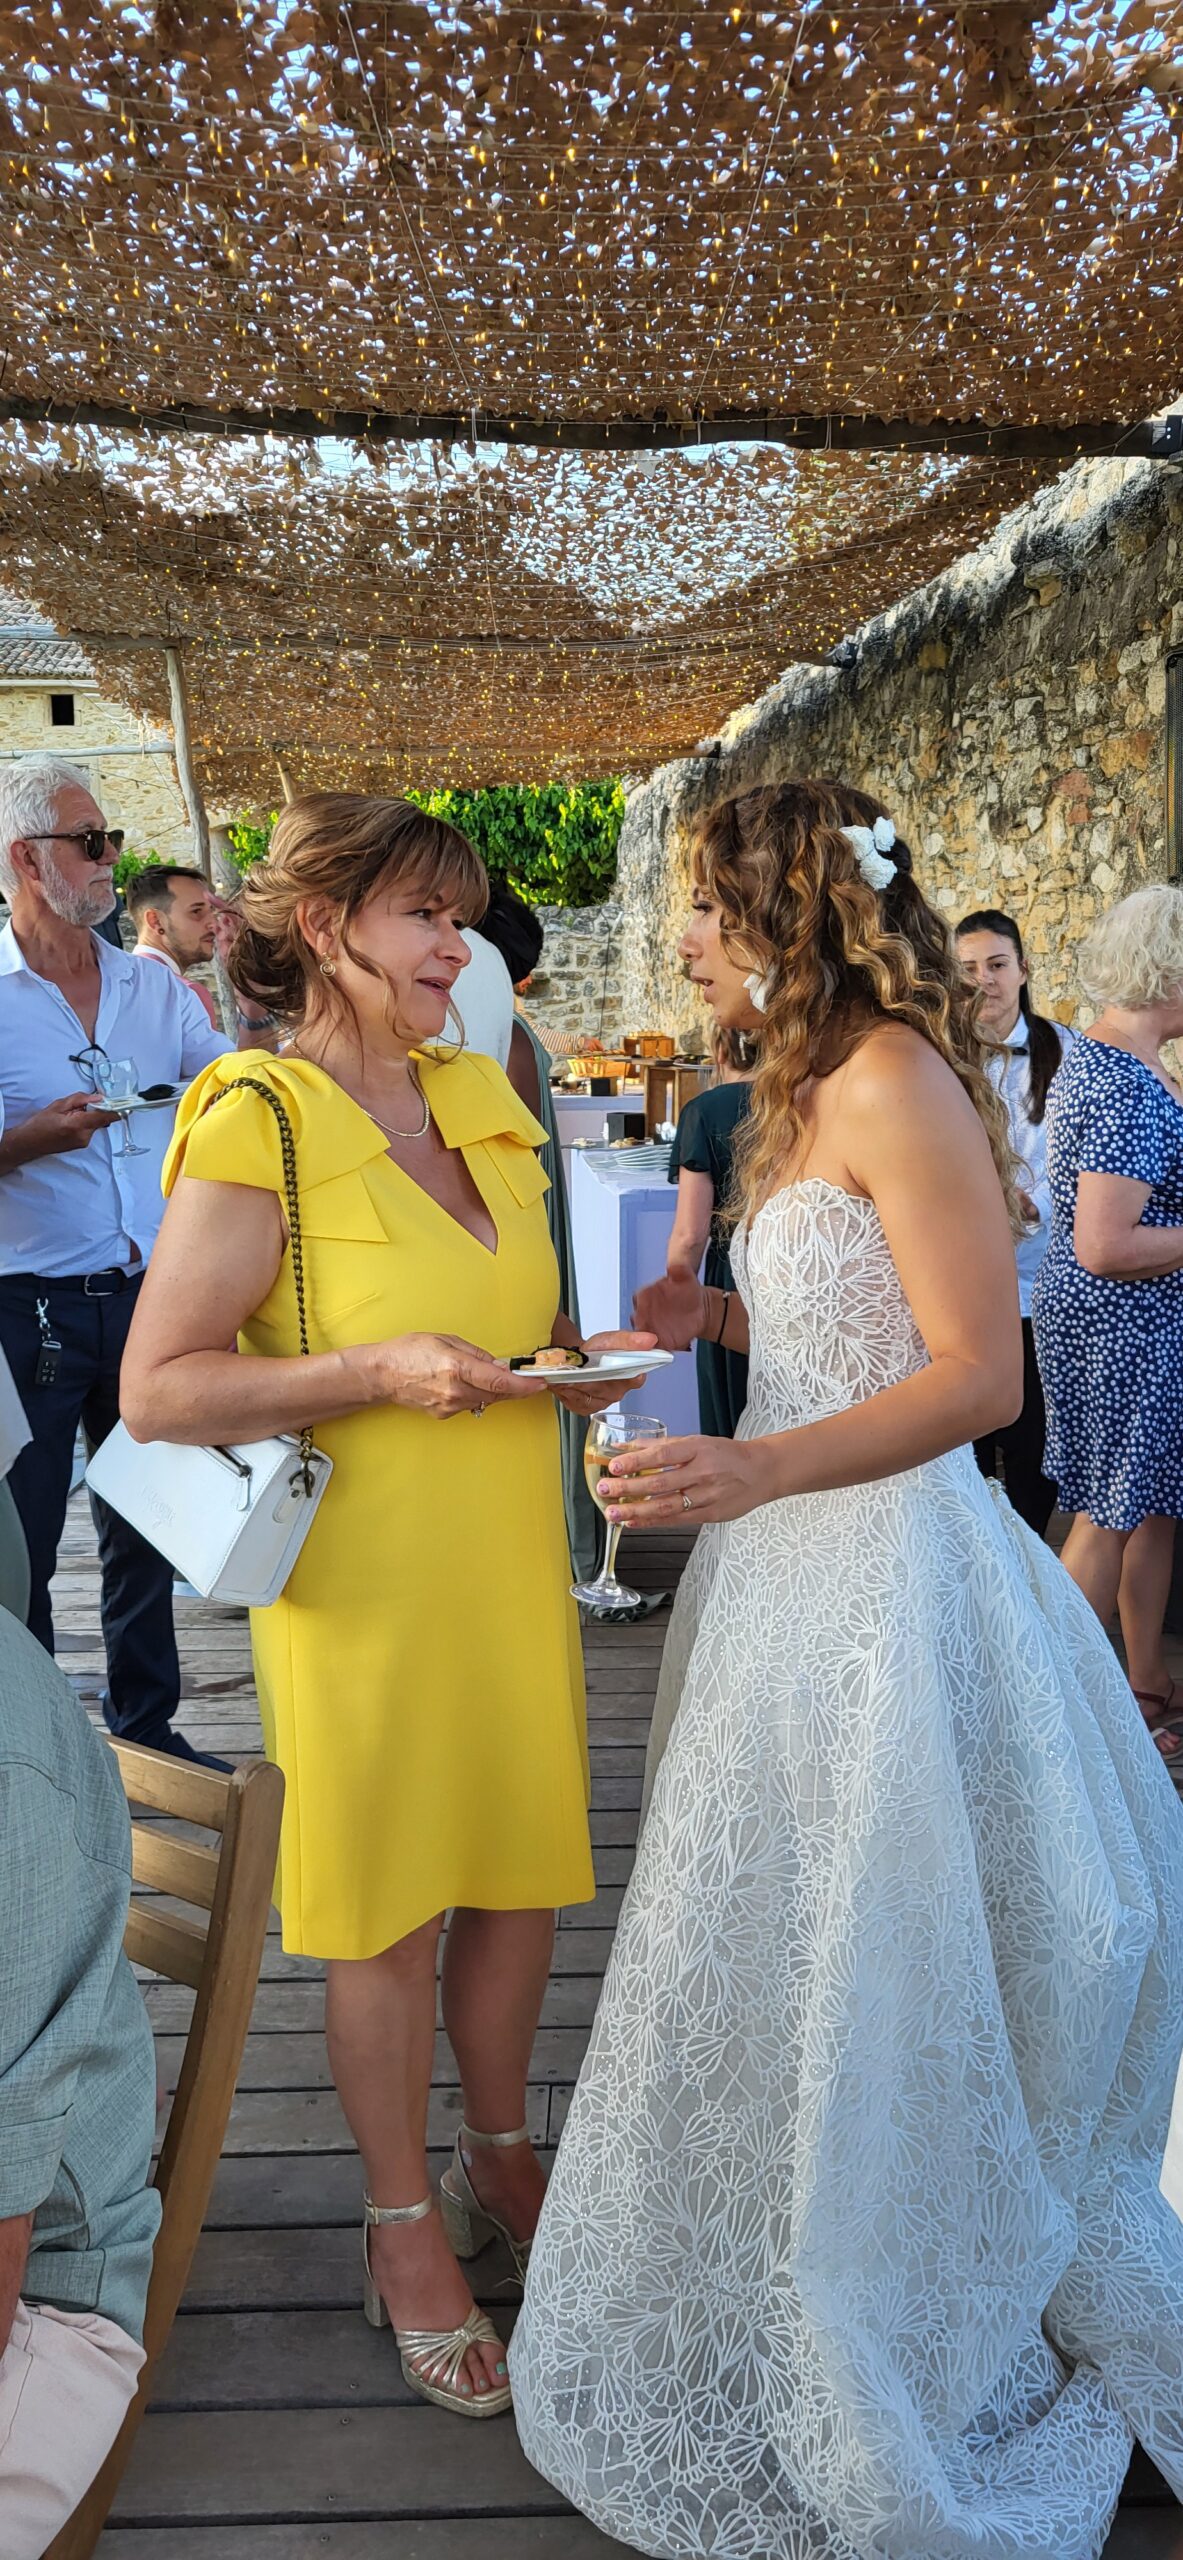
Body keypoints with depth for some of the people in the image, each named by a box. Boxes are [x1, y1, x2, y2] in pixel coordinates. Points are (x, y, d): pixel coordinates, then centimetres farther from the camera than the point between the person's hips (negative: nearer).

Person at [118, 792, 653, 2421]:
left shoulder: (480, 1097, 7)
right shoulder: (255, 1126, -14)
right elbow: (158, 1392, -16)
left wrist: (564, 1363, 1)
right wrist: (381, 1372, -24)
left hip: (510, 1559, 6)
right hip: (368, 1580, -6)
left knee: (521, 1874, 17)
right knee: (387, 1915, 10)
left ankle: (499, 2155, 41)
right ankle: (404, 2226, 32)